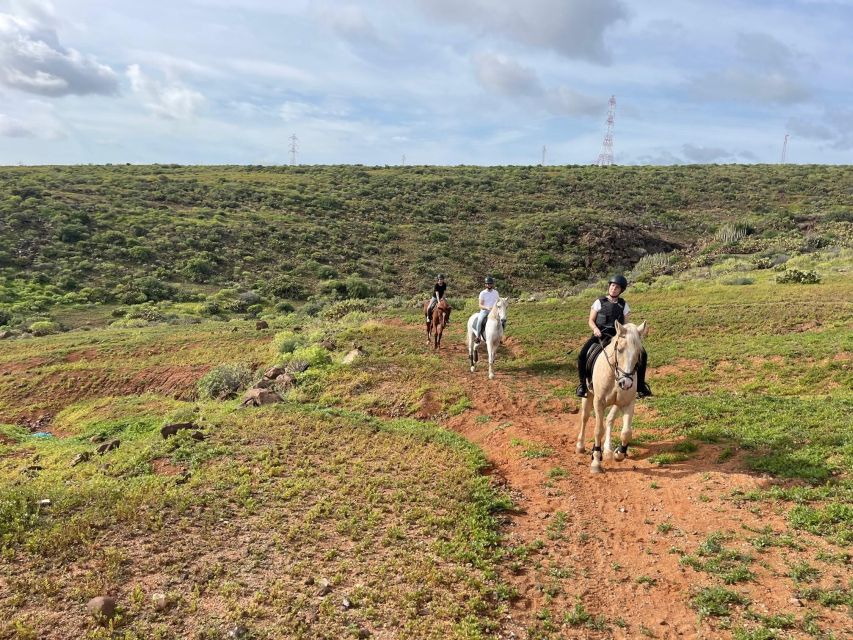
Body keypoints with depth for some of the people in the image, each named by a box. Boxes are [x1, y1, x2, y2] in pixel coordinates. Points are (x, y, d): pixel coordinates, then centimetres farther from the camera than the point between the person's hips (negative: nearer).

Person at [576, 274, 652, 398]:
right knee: (582, 356, -27)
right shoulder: (600, 302, 4)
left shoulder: (623, 305, 10)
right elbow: (590, 321, 3)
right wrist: (595, 329, -18)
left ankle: (640, 385, 1)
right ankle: (583, 384, -8)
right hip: (600, 335, -2)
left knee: (642, 355, -12)